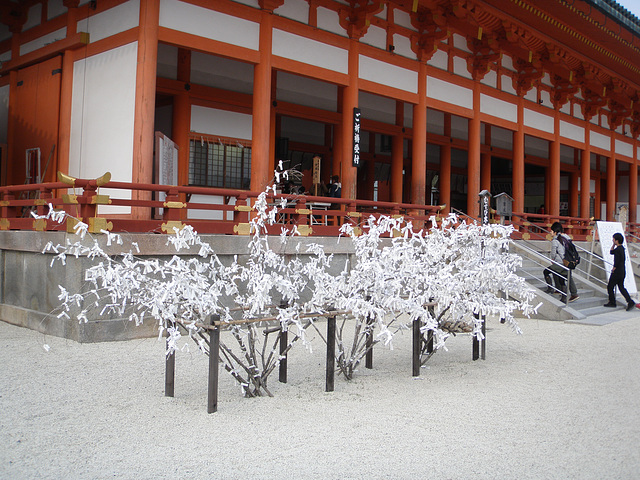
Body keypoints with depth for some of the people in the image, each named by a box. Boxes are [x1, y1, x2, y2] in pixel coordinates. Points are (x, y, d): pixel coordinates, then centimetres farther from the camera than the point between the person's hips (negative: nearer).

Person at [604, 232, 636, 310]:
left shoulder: (618, 250, -20)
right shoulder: (621, 248, 9)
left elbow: (617, 262, -24)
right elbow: (611, 252, 24)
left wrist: (614, 268, -8)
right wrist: (614, 244, 12)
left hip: (617, 272, -9)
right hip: (623, 272, 9)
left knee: (610, 287, 5)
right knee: (621, 287, 14)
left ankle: (612, 302, 13)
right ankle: (630, 302, 4)